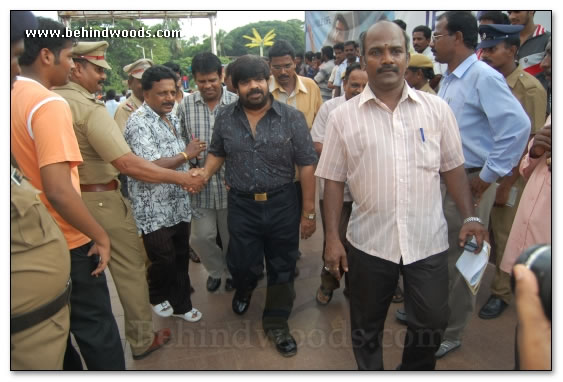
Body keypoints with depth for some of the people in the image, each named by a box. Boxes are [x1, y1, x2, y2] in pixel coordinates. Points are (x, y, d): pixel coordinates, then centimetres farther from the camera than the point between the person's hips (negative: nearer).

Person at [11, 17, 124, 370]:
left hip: (31, 240, 8)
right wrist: (100, 236, -17)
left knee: (52, 326, 21)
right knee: (96, 328, 8)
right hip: (66, 242, -8)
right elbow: (58, 191, -28)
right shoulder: (48, 104, -21)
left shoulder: (16, 99, 3)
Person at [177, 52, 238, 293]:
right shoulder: (185, 105, 0)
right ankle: (216, 270, 38)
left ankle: (232, 272, 42)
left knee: (231, 236, 14)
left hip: (230, 182, -1)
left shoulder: (236, 103, -7)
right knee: (201, 237, 8)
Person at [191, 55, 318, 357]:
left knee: (281, 268, 11)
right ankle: (244, 289, 51)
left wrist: (308, 212, -6)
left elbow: (306, 165, -6)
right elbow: (217, 153, 14)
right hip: (241, 206, 2)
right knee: (241, 264, 13)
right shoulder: (225, 118, 0)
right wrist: (205, 174, -8)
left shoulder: (292, 117, -8)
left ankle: (276, 323, 33)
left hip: (282, 205, -1)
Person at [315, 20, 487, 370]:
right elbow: (334, 180, -2)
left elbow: (453, 167, 6)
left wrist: (470, 217, -3)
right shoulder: (343, 116, -3)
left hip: (428, 240, 1)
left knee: (432, 323, 14)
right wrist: (332, 237, -6)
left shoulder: (437, 108, 1)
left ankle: (415, 370, 44)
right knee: (366, 327, 16)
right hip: (370, 243, -1)